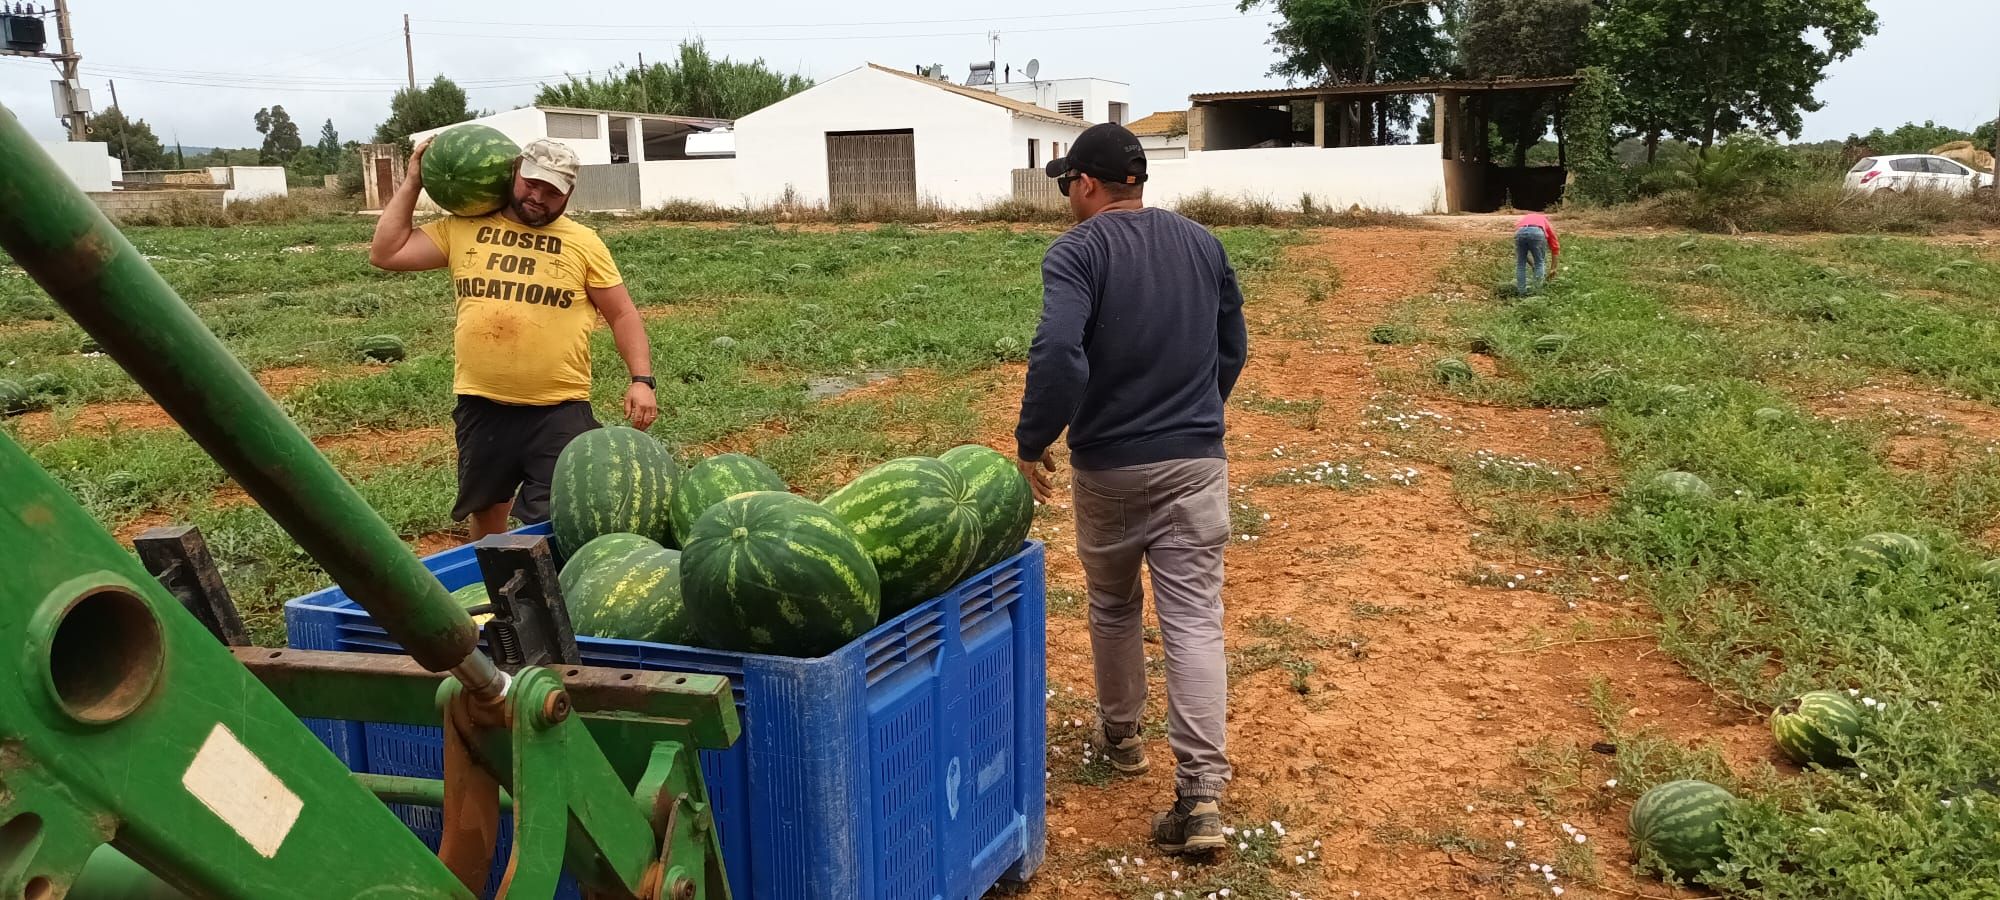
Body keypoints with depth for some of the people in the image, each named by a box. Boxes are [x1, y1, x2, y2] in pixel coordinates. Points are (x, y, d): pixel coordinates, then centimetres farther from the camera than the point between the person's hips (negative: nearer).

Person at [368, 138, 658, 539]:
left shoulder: (583, 243, 0)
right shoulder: (463, 229, 5)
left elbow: (622, 315, 2)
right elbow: (386, 254, 6)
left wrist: (641, 380, -9)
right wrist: (413, 183, 5)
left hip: (560, 411, -3)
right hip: (481, 407, 3)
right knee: (486, 511, 22)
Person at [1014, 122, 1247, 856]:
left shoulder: (1077, 251, -10)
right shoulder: (1203, 243, 7)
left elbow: (1058, 352, -26)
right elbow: (1232, 347, 16)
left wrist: (1032, 442, -15)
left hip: (1109, 465, -3)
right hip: (1197, 462, 3)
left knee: (1114, 606, 20)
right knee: (1195, 621, -1)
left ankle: (1120, 735, 39)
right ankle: (1201, 794, -9)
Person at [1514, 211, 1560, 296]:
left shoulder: (1525, 218, 44)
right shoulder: (1547, 223, 39)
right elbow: (1555, 247, 38)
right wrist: (1553, 268, 47)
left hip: (1519, 232, 2)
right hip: (1537, 232, -2)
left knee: (1520, 263, 19)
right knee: (1540, 262, 19)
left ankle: (1521, 292, 19)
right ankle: (1537, 291, 18)